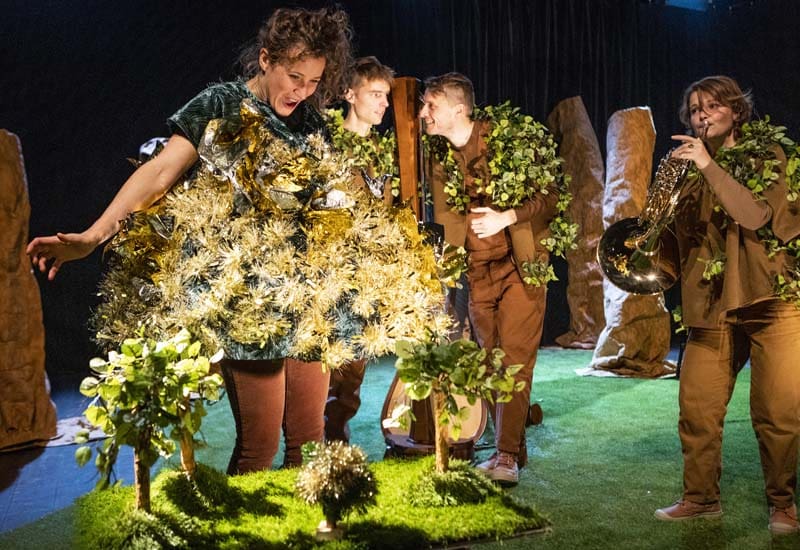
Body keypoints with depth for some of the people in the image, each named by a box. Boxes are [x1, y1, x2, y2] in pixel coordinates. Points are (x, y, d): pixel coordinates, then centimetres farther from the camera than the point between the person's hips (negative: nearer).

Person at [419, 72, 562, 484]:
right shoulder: (436, 155, 3)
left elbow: (550, 196, -11)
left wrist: (508, 217, -25)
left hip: (519, 265, -5)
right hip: (476, 270, 5)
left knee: (515, 360, -8)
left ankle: (506, 456, -4)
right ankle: (512, 447, 21)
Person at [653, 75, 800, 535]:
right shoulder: (691, 170, 15)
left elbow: (756, 216, -14)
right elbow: (679, 237, 9)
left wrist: (708, 166, -18)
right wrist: (678, 188, -9)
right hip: (711, 302, 4)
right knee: (697, 409, 0)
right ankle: (701, 498, 15)